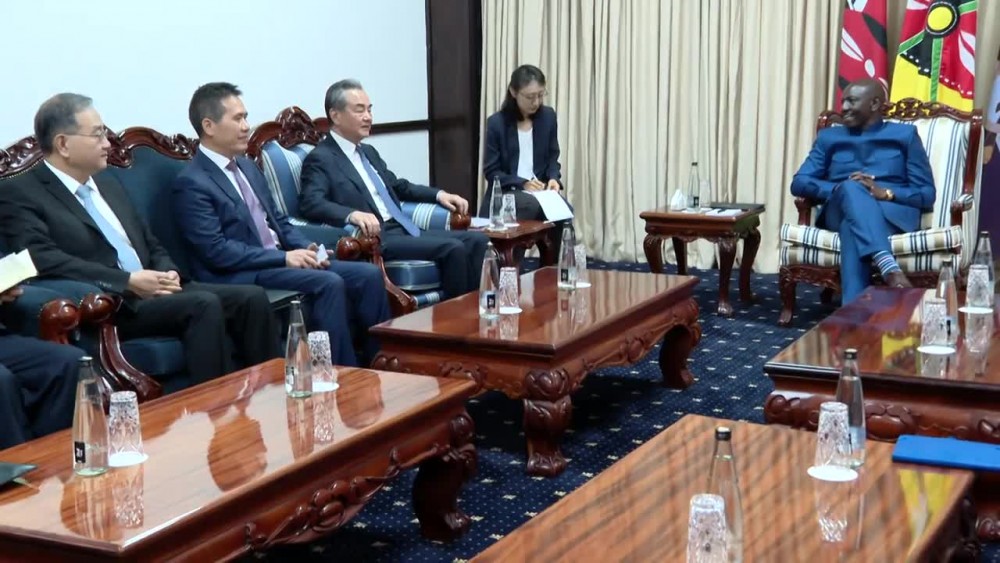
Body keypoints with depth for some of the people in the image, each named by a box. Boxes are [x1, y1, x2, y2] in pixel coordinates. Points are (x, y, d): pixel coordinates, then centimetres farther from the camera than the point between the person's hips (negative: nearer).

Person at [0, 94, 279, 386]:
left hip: (152, 292, 8)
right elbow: (42, 259, -18)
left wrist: (167, 273, 1)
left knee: (251, 297, -12)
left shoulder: (108, 186, 22)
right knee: (203, 305, -30)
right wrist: (128, 281, -21)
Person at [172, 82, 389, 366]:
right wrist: (284, 257, -19)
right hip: (242, 277, -8)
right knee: (329, 283, -29)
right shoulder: (191, 183, -9)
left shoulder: (248, 167, 17)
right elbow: (216, 251, -17)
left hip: (280, 260, 9)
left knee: (369, 275, -7)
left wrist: (307, 249, 0)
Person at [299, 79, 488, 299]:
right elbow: (311, 202, -20)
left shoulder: (368, 151, 22)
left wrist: (439, 194, 17)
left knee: (477, 240, -7)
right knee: (452, 248, -25)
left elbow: (398, 186, 33)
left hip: (403, 230, 9)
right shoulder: (320, 159, -4)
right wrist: (353, 214, -37)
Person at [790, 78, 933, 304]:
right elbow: (799, 183, 11)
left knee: (852, 229, -38)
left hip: (893, 212, -1)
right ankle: (889, 267, -61)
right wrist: (838, 189, -10)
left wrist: (886, 193, -13)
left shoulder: (904, 134, 18)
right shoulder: (828, 137, 25)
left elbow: (927, 195, 8)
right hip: (841, 212, 1)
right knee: (851, 189, -38)